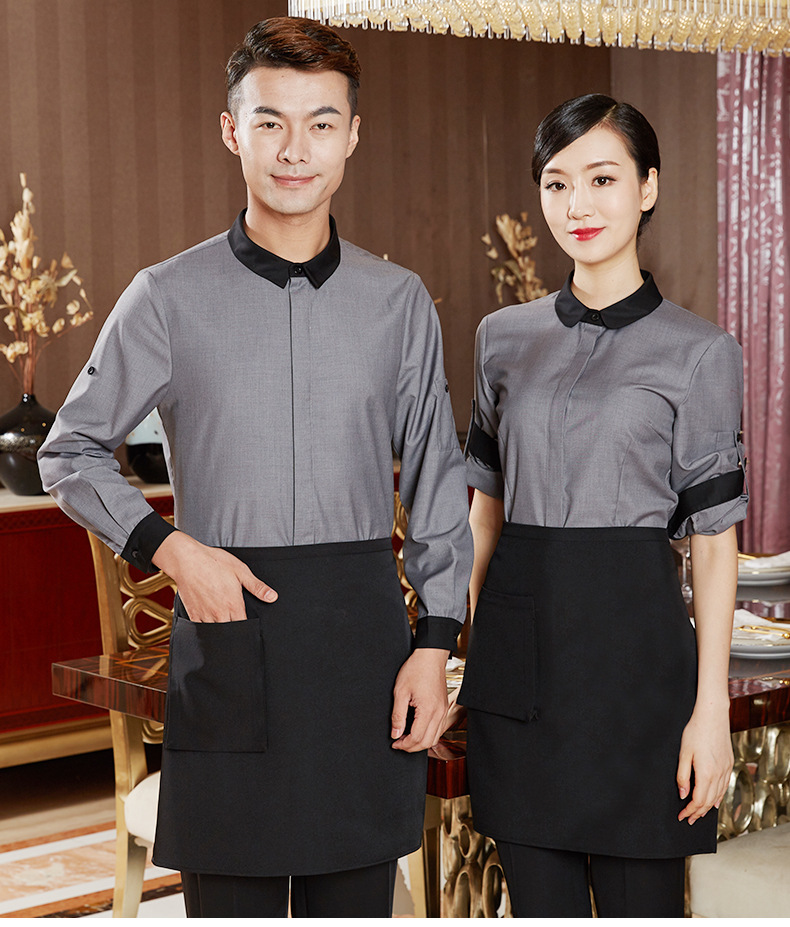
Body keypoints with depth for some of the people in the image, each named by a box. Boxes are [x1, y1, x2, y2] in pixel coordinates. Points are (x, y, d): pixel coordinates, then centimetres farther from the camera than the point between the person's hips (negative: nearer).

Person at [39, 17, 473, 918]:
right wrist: (170, 549, -7)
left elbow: (436, 484, 9)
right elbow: (70, 454, 8)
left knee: (355, 899, 9)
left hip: (363, 634, 2)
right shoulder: (169, 297, 1)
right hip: (226, 626, -1)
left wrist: (435, 643, 1)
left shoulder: (398, 301, 7)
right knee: (230, 899, 4)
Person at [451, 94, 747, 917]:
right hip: (518, 655, 4)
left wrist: (711, 708, -8)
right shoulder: (505, 338, 9)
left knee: (639, 902, 4)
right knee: (539, 903, 11)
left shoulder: (697, 353, -3)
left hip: (633, 644, -4)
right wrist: (451, 654, 9)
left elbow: (714, 538, -4)